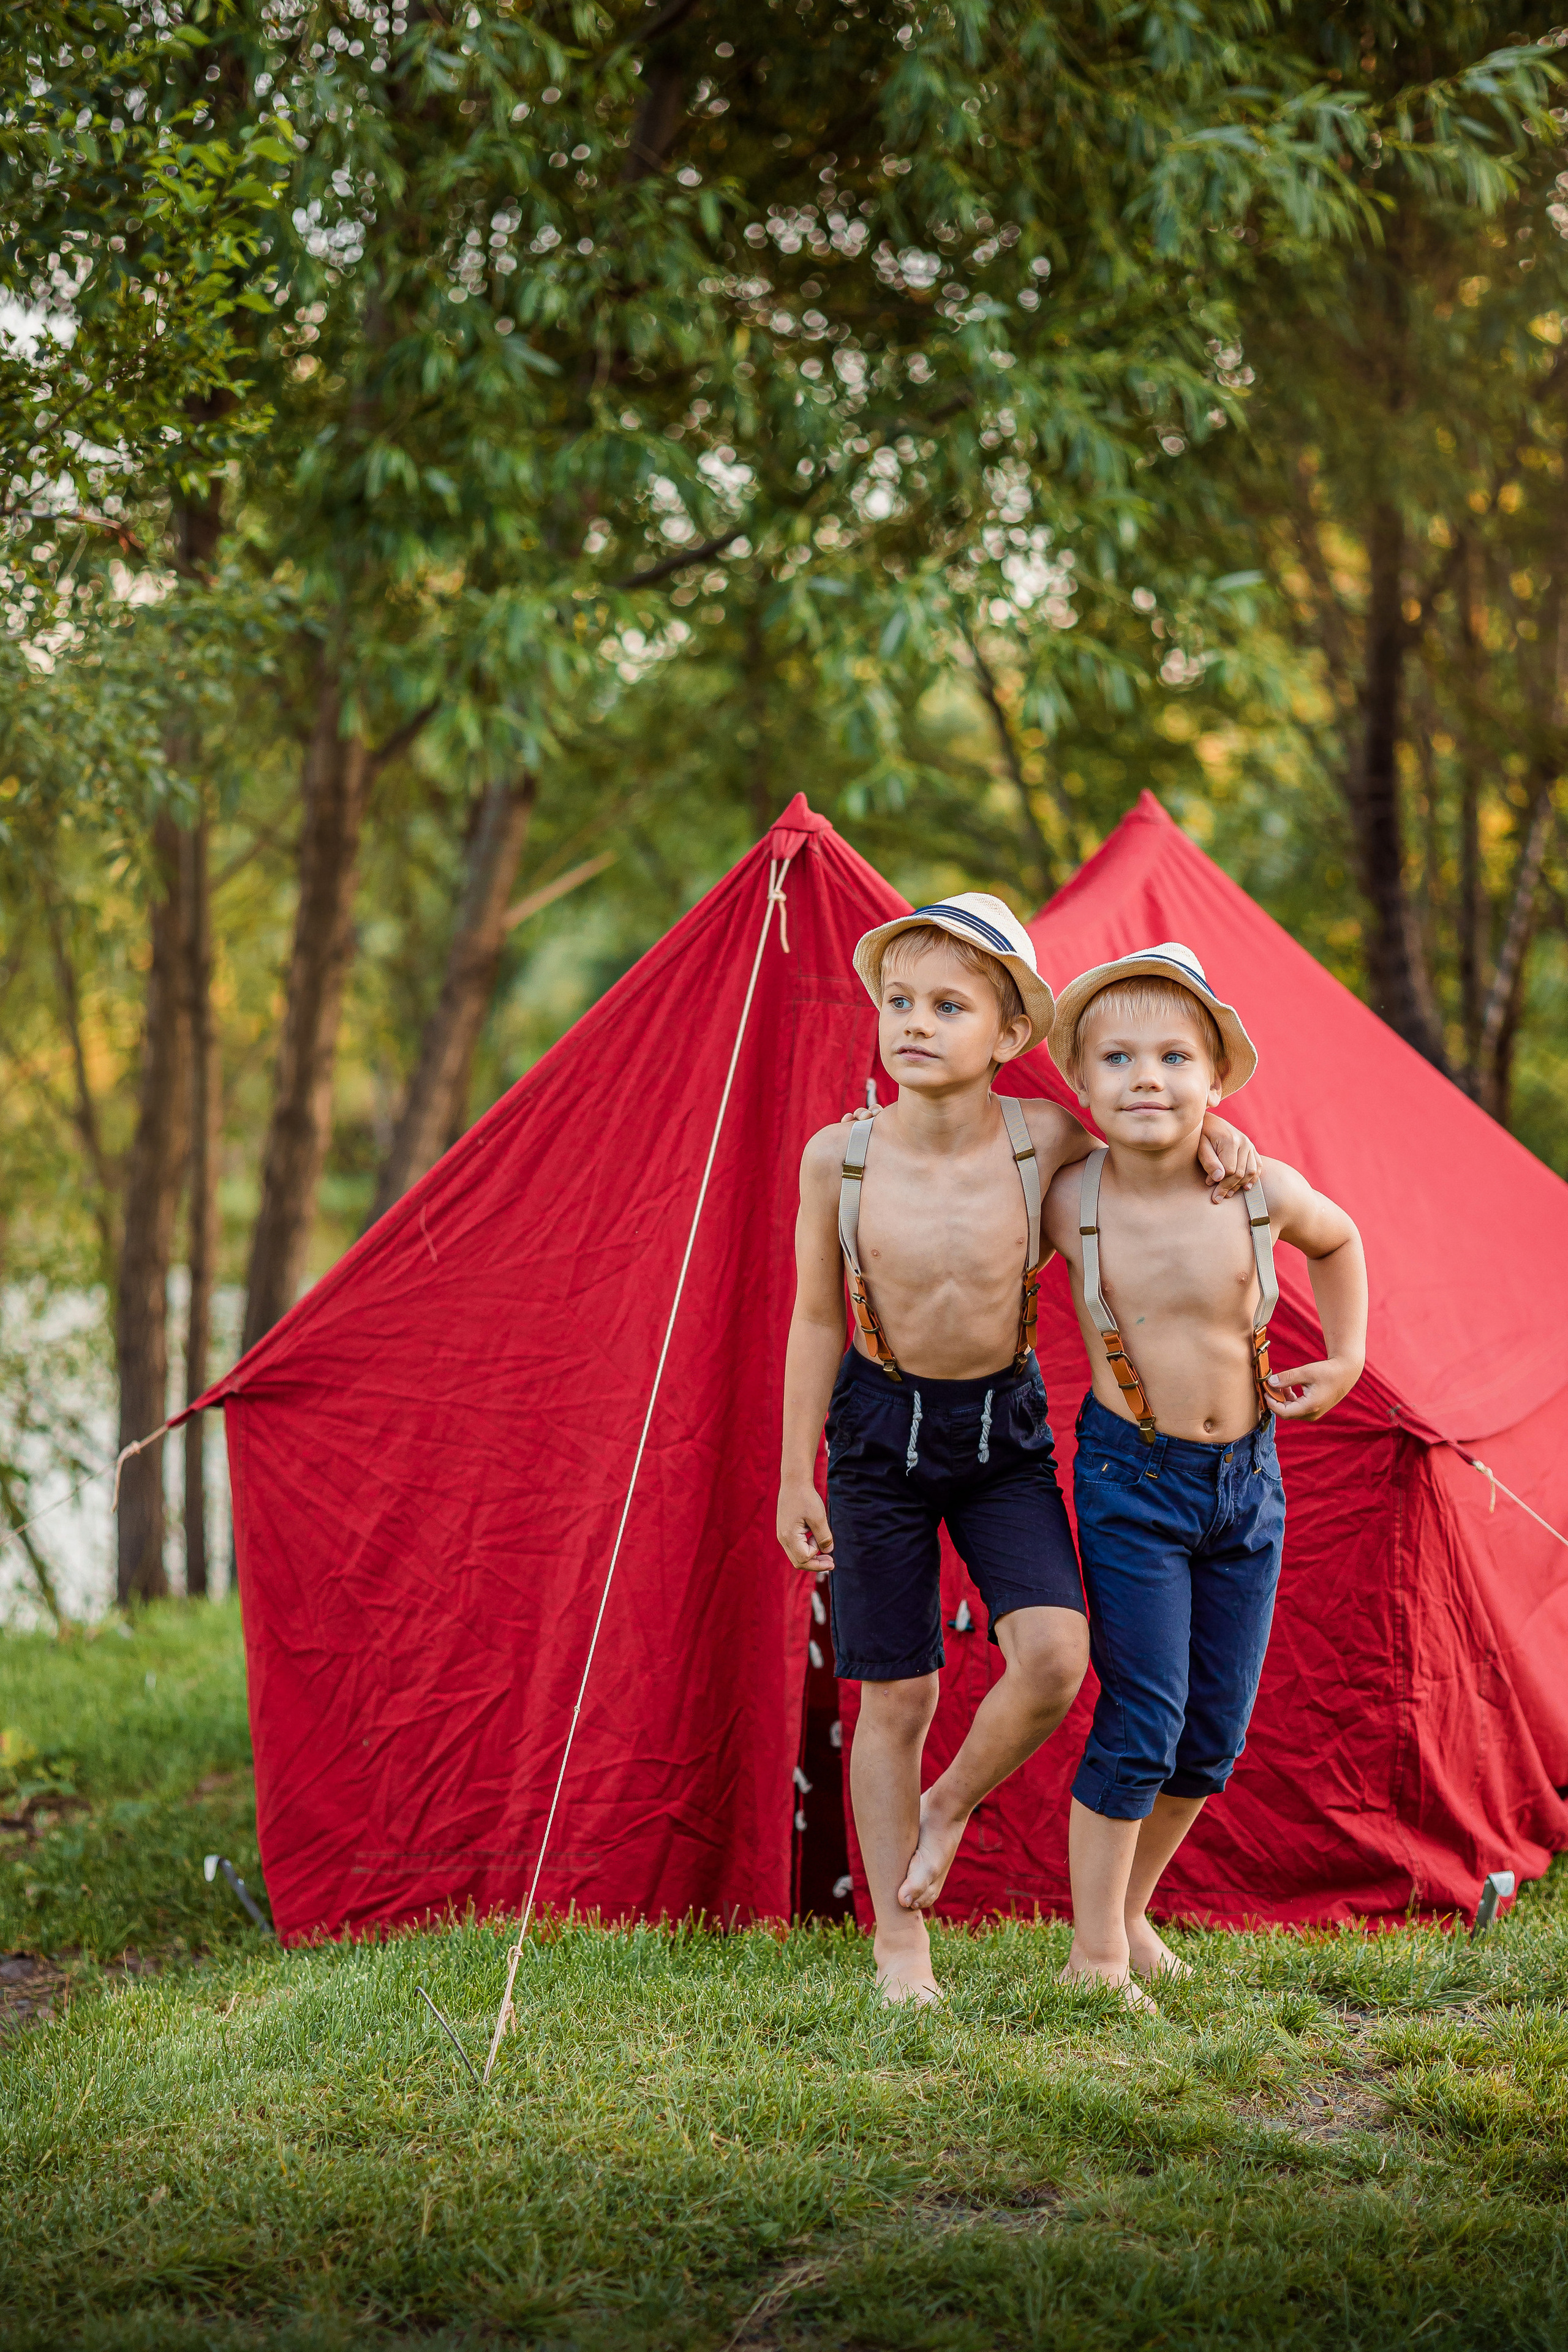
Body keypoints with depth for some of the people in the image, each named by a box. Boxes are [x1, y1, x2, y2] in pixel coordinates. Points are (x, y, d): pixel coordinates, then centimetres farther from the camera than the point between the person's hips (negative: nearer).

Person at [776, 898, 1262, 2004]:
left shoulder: (1044, 1140, -13)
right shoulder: (840, 1159, -14)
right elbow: (817, 1320, -3)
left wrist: (1205, 1138, -10)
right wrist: (797, 1477, -1)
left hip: (1005, 1427, 1)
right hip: (882, 1426, -1)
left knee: (1054, 1656, -18)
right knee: (897, 1695, 3)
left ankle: (951, 1806, 13)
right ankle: (901, 1943, 18)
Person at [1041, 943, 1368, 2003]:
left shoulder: (1267, 1194, -10)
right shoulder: (1069, 1205, -14)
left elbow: (1340, 1242, 13)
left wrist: (1346, 1361, 8)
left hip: (1246, 1477, 3)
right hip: (1132, 1480, -3)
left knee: (1217, 1733, 9)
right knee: (1142, 1720, -8)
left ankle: (1129, 1910, 29)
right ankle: (1095, 1957, 5)